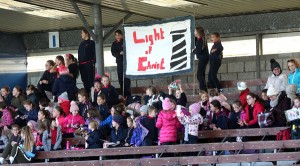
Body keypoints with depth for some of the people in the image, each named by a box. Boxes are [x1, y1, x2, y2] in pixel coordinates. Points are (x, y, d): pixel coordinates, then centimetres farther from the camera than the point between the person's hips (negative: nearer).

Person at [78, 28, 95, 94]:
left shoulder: (91, 43, -1)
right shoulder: (81, 43, 17)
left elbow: (94, 53, -6)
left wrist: (93, 63, -13)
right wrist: (78, 62, 12)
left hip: (89, 64, -6)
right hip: (82, 64, 6)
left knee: (90, 79, -9)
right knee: (84, 79, 7)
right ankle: (86, 93, 12)